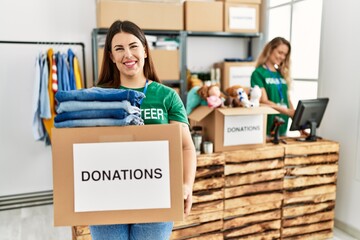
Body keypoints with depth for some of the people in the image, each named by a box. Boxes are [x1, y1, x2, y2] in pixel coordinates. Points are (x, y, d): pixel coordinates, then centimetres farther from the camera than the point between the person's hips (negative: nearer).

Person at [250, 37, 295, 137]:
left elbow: (287, 100, 13)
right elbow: (264, 101, -16)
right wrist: (288, 111, -26)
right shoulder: (258, 73, -7)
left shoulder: (282, 74, 12)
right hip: (266, 130, -6)